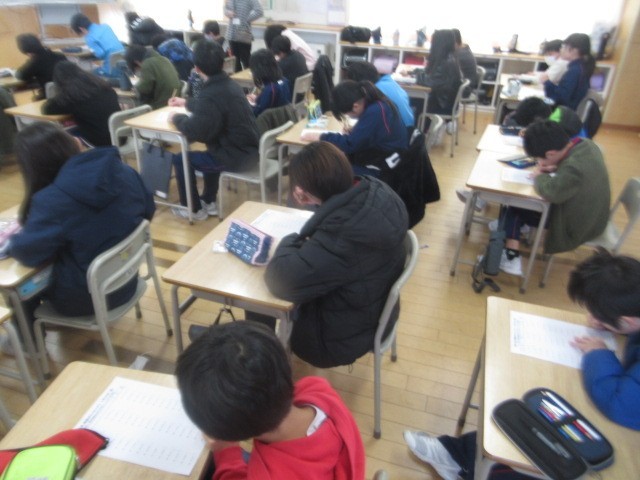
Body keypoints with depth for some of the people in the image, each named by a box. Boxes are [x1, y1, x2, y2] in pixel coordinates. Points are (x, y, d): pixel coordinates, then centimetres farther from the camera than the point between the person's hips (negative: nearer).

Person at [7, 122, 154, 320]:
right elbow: (148, 210, 5)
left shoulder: (51, 200, -27)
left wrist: (14, 239, 7)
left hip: (84, 297, -6)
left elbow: (27, 252, -15)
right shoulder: (124, 172, -11)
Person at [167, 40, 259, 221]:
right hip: (250, 149, 9)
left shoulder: (211, 94, -22)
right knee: (211, 150, 35)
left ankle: (194, 209, 21)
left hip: (237, 156, -9)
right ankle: (209, 202, 39)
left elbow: (195, 132, -22)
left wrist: (177, 118, -3)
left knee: (180, 159, 5)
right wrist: (186, 103, 38)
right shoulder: (229, 84, 8)